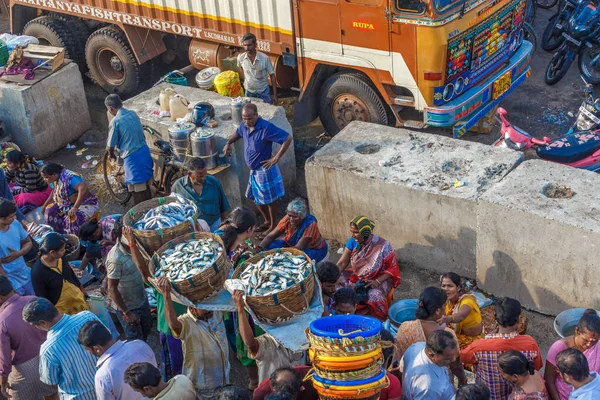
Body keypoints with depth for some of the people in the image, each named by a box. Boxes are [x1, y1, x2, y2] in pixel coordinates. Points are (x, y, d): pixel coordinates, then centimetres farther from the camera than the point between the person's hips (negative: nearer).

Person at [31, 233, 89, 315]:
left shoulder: (60, 257, -13)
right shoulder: (37, 271, -30)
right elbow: (41, 297, -19)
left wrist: (81, 288, 17)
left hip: (76, 296, 6)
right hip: (61, 308, -6)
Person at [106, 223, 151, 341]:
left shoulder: (132, 248, -8)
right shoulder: (115, 258, -32)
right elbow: (112, 289, -25)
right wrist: (126, 313, -20)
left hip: (142, 300, 8)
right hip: (129, 308, -8)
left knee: (146, 329, 28)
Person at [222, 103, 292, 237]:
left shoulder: (266, 128, -27)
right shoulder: (245, 126, -2)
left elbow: (288, 138, -26)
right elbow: (238, 133, 22)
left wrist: (276, 158, -23)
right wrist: (228, 143, 4)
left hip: (265, 170, -8)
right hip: (254, 170, 8)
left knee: (270, 199, 7)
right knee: (256, 198, 20)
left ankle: (273, 226, 26)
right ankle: (267, 221, 41)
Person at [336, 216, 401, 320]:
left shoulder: (382, 246, -20)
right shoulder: (352, 242, -7)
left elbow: (393, 268, -14)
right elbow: (342, 263, -6)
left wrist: (378, 281, -27)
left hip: (379, 278, -4)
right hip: (356, 276, 5)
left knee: (374, 295, -35)